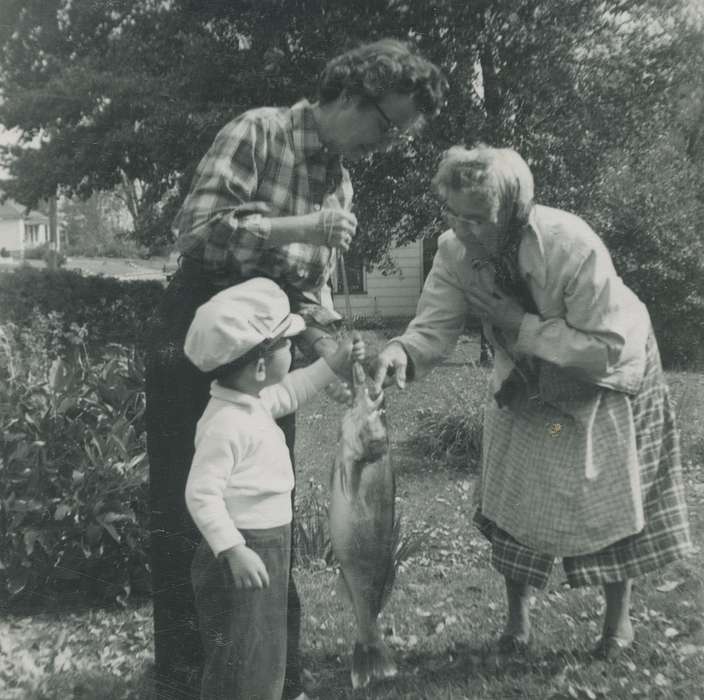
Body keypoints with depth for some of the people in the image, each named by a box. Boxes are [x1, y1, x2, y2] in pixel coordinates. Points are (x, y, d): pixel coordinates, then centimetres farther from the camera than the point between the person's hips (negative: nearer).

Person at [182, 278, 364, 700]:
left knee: (269, 657, 24)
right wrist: (233, 550, -31)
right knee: (239, 665, 6)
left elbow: (288, 394, 23)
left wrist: (335, 364, 18)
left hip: (269, 548, 10)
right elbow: (202, 494, -28)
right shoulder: (225, 424, -27)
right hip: (243, 554, -10)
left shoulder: (252, 402, 3)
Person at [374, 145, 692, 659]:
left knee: (613, 497, 9)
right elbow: (435, 327, -24)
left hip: (605, 380, -3)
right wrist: (402, 352, -47)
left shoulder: (573, 247, -38)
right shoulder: (455, 252, -23)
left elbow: (607, 348, -34)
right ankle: (517, 616, 27)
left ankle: (619, 617, 33)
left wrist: (521, 324, -37)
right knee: (514, 498, 6)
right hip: (528, 384, 4)